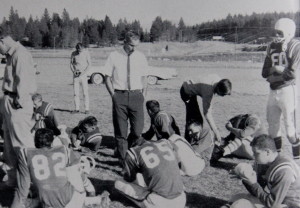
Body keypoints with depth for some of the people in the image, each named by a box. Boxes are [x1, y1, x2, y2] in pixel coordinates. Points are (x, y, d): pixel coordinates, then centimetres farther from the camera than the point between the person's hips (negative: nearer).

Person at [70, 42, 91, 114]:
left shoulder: (86, 52, -3)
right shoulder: (73, 54, 4)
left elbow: (89, 64, -3)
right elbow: (71, 64, 12)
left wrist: (84, 72, -13)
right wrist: (73, 71, -5)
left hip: (83, 74, -3)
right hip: (75, 75, 3)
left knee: (85, 92, -7)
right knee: (76, 93, 2)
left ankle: (87, 109, -3)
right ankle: (77, 109, 8)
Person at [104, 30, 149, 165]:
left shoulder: (141, 57, 8)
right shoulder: (114, 56, 1)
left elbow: (144, 78, 14)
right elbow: (107, 78, 4)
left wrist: (143, 94, 3)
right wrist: (113, 95, -4)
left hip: (136, 95, 2)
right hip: (119, 95, -1)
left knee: (137, 130, -2)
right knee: (120, 131, 4)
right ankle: (123, 159, 16)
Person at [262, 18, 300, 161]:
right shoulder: (272, 47, 9)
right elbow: (265, 72, 5)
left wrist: (275, 69, -4)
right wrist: (280, 70, -9)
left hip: (287, 89, -6)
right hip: (273, 90, 7)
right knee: (272, 121, 15)